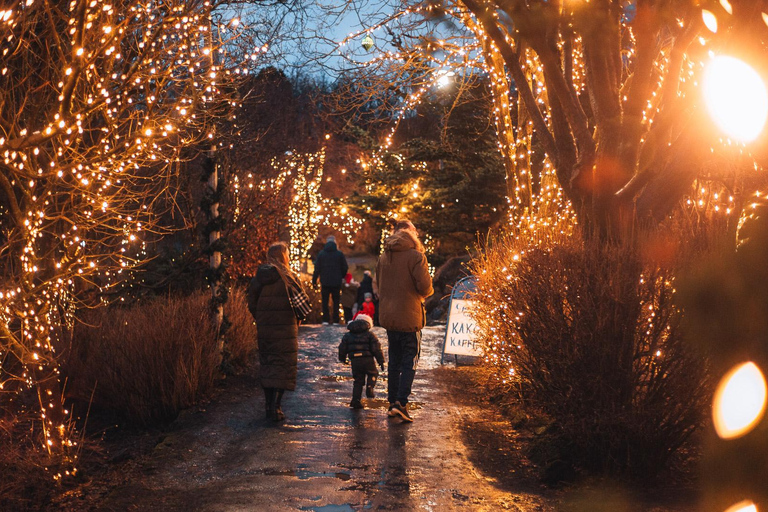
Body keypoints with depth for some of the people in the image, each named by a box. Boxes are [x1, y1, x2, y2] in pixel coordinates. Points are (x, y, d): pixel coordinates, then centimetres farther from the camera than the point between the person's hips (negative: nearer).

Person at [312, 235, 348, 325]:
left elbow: (317, 268, -2)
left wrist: (314, 280, 6)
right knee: (336, 301, 9)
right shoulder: (339, 254, -3)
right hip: (336, 282, 0)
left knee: (325, 301, 9)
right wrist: (341, 277, 18)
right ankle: (335, 320, 5)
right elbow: (345, 268, 2)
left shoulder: (321, 254, -2)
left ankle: (325, 320, 2)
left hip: (325, 282, 0)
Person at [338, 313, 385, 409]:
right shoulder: (370, 335, 5)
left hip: (355, 362, 3)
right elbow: (376, 348, -1)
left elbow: (342, 348, 15)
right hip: (368, 360, -3)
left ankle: (356, 400, 3)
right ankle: (369, 388, -2)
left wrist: (342, 359, 31)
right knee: (373, 374, 22)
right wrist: (381, 361, 3)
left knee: (358, 381, 12)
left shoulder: (348, 335, 14)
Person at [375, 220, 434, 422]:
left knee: (394, 361, 14)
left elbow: (377, 285, 16)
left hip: (388, 317, 6)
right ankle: (401, 403, -9)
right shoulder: (415, 256, -11)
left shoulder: (383, 257, 9)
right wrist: (426, 292, 4)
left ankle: (392, 403, 16)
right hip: (409, 317, -6)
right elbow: (425, 286, -17)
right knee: (410, 362, 0)